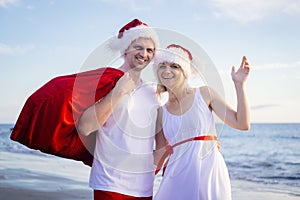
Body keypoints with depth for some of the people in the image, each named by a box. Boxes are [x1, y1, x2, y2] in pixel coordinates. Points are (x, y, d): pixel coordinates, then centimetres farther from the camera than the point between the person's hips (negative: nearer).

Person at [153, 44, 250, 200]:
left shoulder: (205, 94, 2)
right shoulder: (161, 111, 7)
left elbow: (242, 124, -4)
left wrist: (239, 84, -7)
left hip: (210, 174, -2)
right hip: (177, 180, 2)